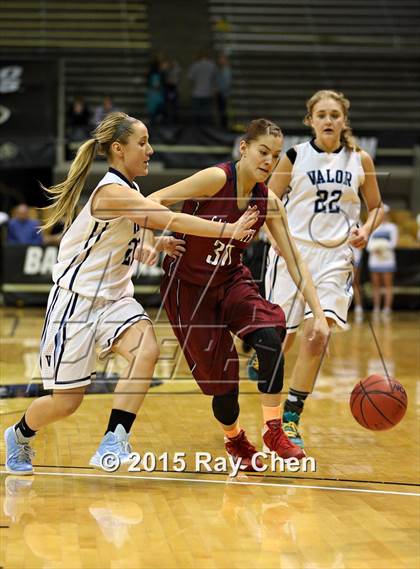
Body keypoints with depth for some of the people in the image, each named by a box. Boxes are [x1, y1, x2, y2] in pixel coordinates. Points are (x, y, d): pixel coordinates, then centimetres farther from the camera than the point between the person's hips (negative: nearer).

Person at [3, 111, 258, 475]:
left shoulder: (129, 191, 6)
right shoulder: (111, 192, -22)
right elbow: (172, 220, -31)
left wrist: (155, 245, 6)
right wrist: (227, 230, -34)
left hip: (115, 298, 7)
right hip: (76, 300, -7)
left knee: (147, 351, -24)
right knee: (66, 401, 0)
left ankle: (112, 446, -21)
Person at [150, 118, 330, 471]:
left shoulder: (268, 202, -5)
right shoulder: (217, 179, -21)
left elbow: (294, 260, -4)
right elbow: (154, 202, -19)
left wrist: (319, 315, -9)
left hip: (231, 283, 4)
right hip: (187, 286, -4)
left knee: (271, 337, -24)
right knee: (220, 374, -2)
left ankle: (273, 432, -11)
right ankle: (234, 440, 28)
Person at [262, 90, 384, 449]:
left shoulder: (360, 160, 3)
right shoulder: (295, 157, -2)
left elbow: (377, 206, 15)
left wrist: (366, 230, -5)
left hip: (335, 256, 1)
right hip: (294, 251, -1)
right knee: (282, 333, 3)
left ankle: (291, 418, -4)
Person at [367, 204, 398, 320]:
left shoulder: (392, 227, 5)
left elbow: (393, 242, -5)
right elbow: (369, 243, 12)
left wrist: (383, 247, -20)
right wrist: (373, 249, -10)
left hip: (387, 259, -4)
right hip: (374, 259, 4)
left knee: (388, 284, -6)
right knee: (375, 285, 2)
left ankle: (387, 308, -8)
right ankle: (376, 308, 4)